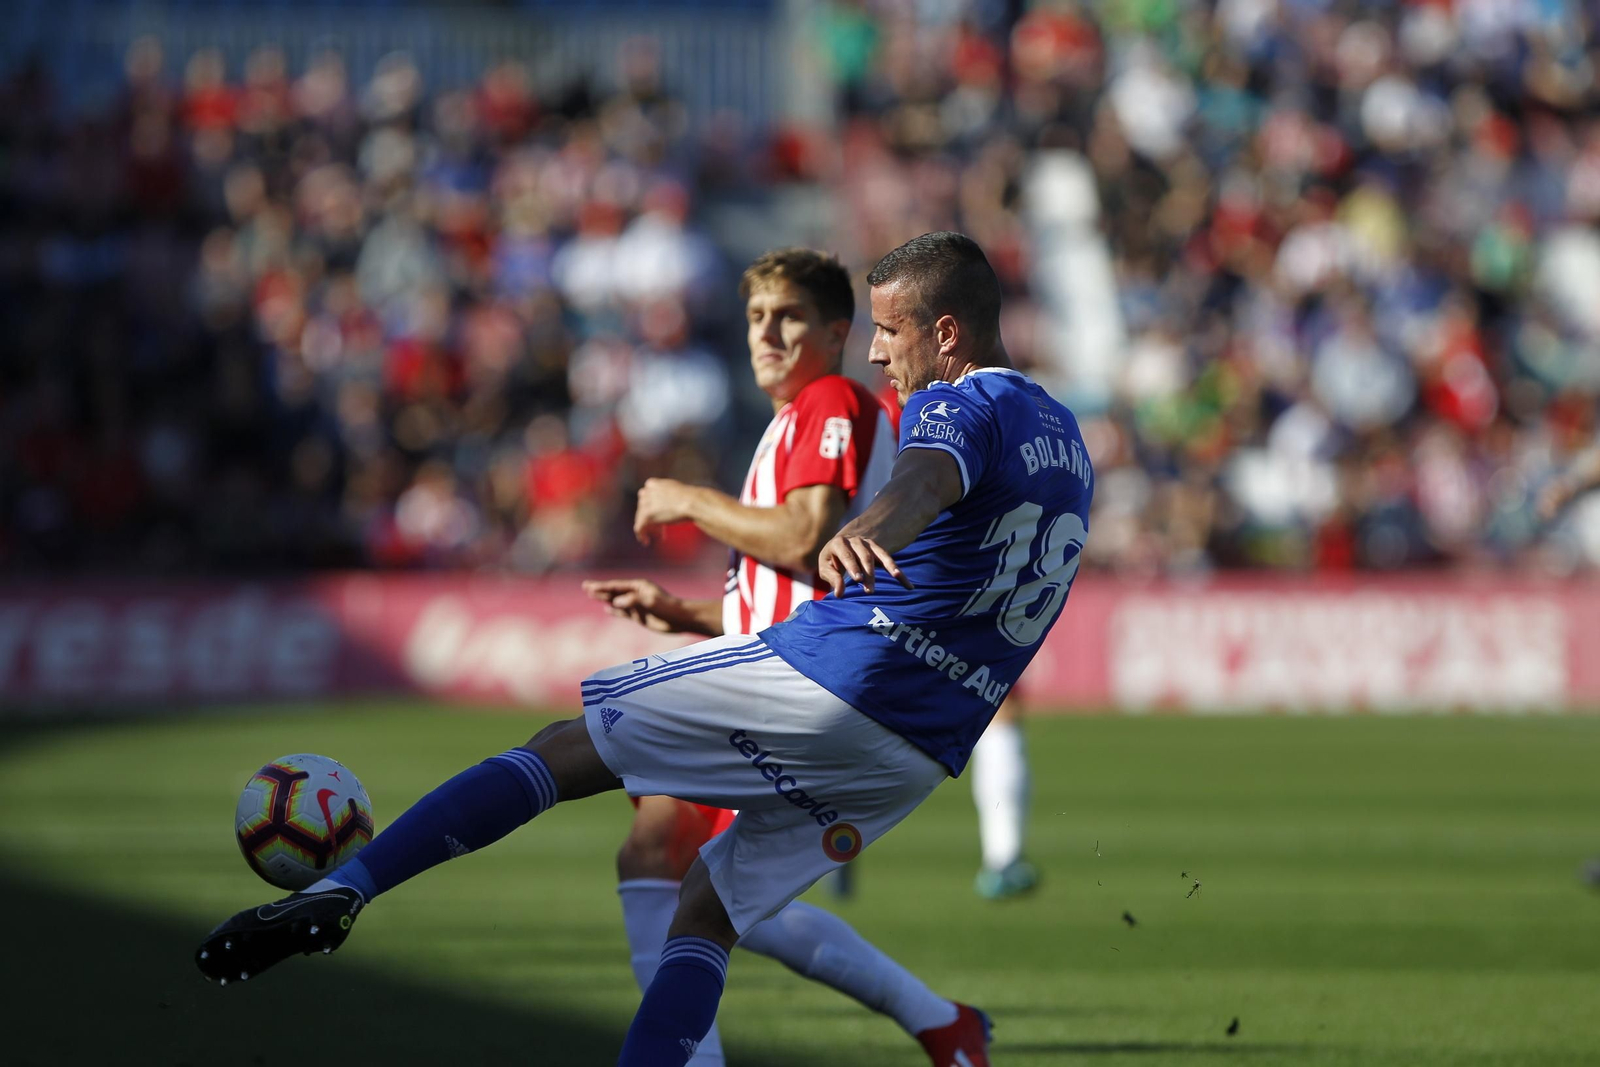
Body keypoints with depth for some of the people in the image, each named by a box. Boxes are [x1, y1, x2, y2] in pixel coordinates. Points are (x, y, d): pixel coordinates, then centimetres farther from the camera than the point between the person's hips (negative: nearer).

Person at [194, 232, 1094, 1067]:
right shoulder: (1068, 442, 22)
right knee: (708, 913, 15)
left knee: (565, 749, -1)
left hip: (821, 681, -8)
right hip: (923, 756, 8)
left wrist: (855, 541, -55)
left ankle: (342, 892, -11)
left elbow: (924, 483, -31)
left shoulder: (963, 409, -6)